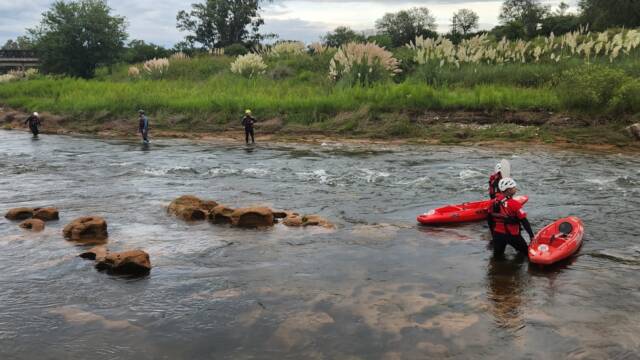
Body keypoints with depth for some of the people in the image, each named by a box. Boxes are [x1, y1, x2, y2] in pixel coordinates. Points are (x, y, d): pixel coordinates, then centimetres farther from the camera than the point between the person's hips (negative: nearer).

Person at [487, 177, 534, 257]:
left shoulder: (494, 202, -2)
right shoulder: (515, 204, -18)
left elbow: (490, 219, 6)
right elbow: (524, 221, -17)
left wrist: (493, 234, 18)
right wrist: (531, 236, -9)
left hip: (497, 234, 5)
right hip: (512, 235, -5)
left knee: (497, 255, 18)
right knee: (526, 252, 13)